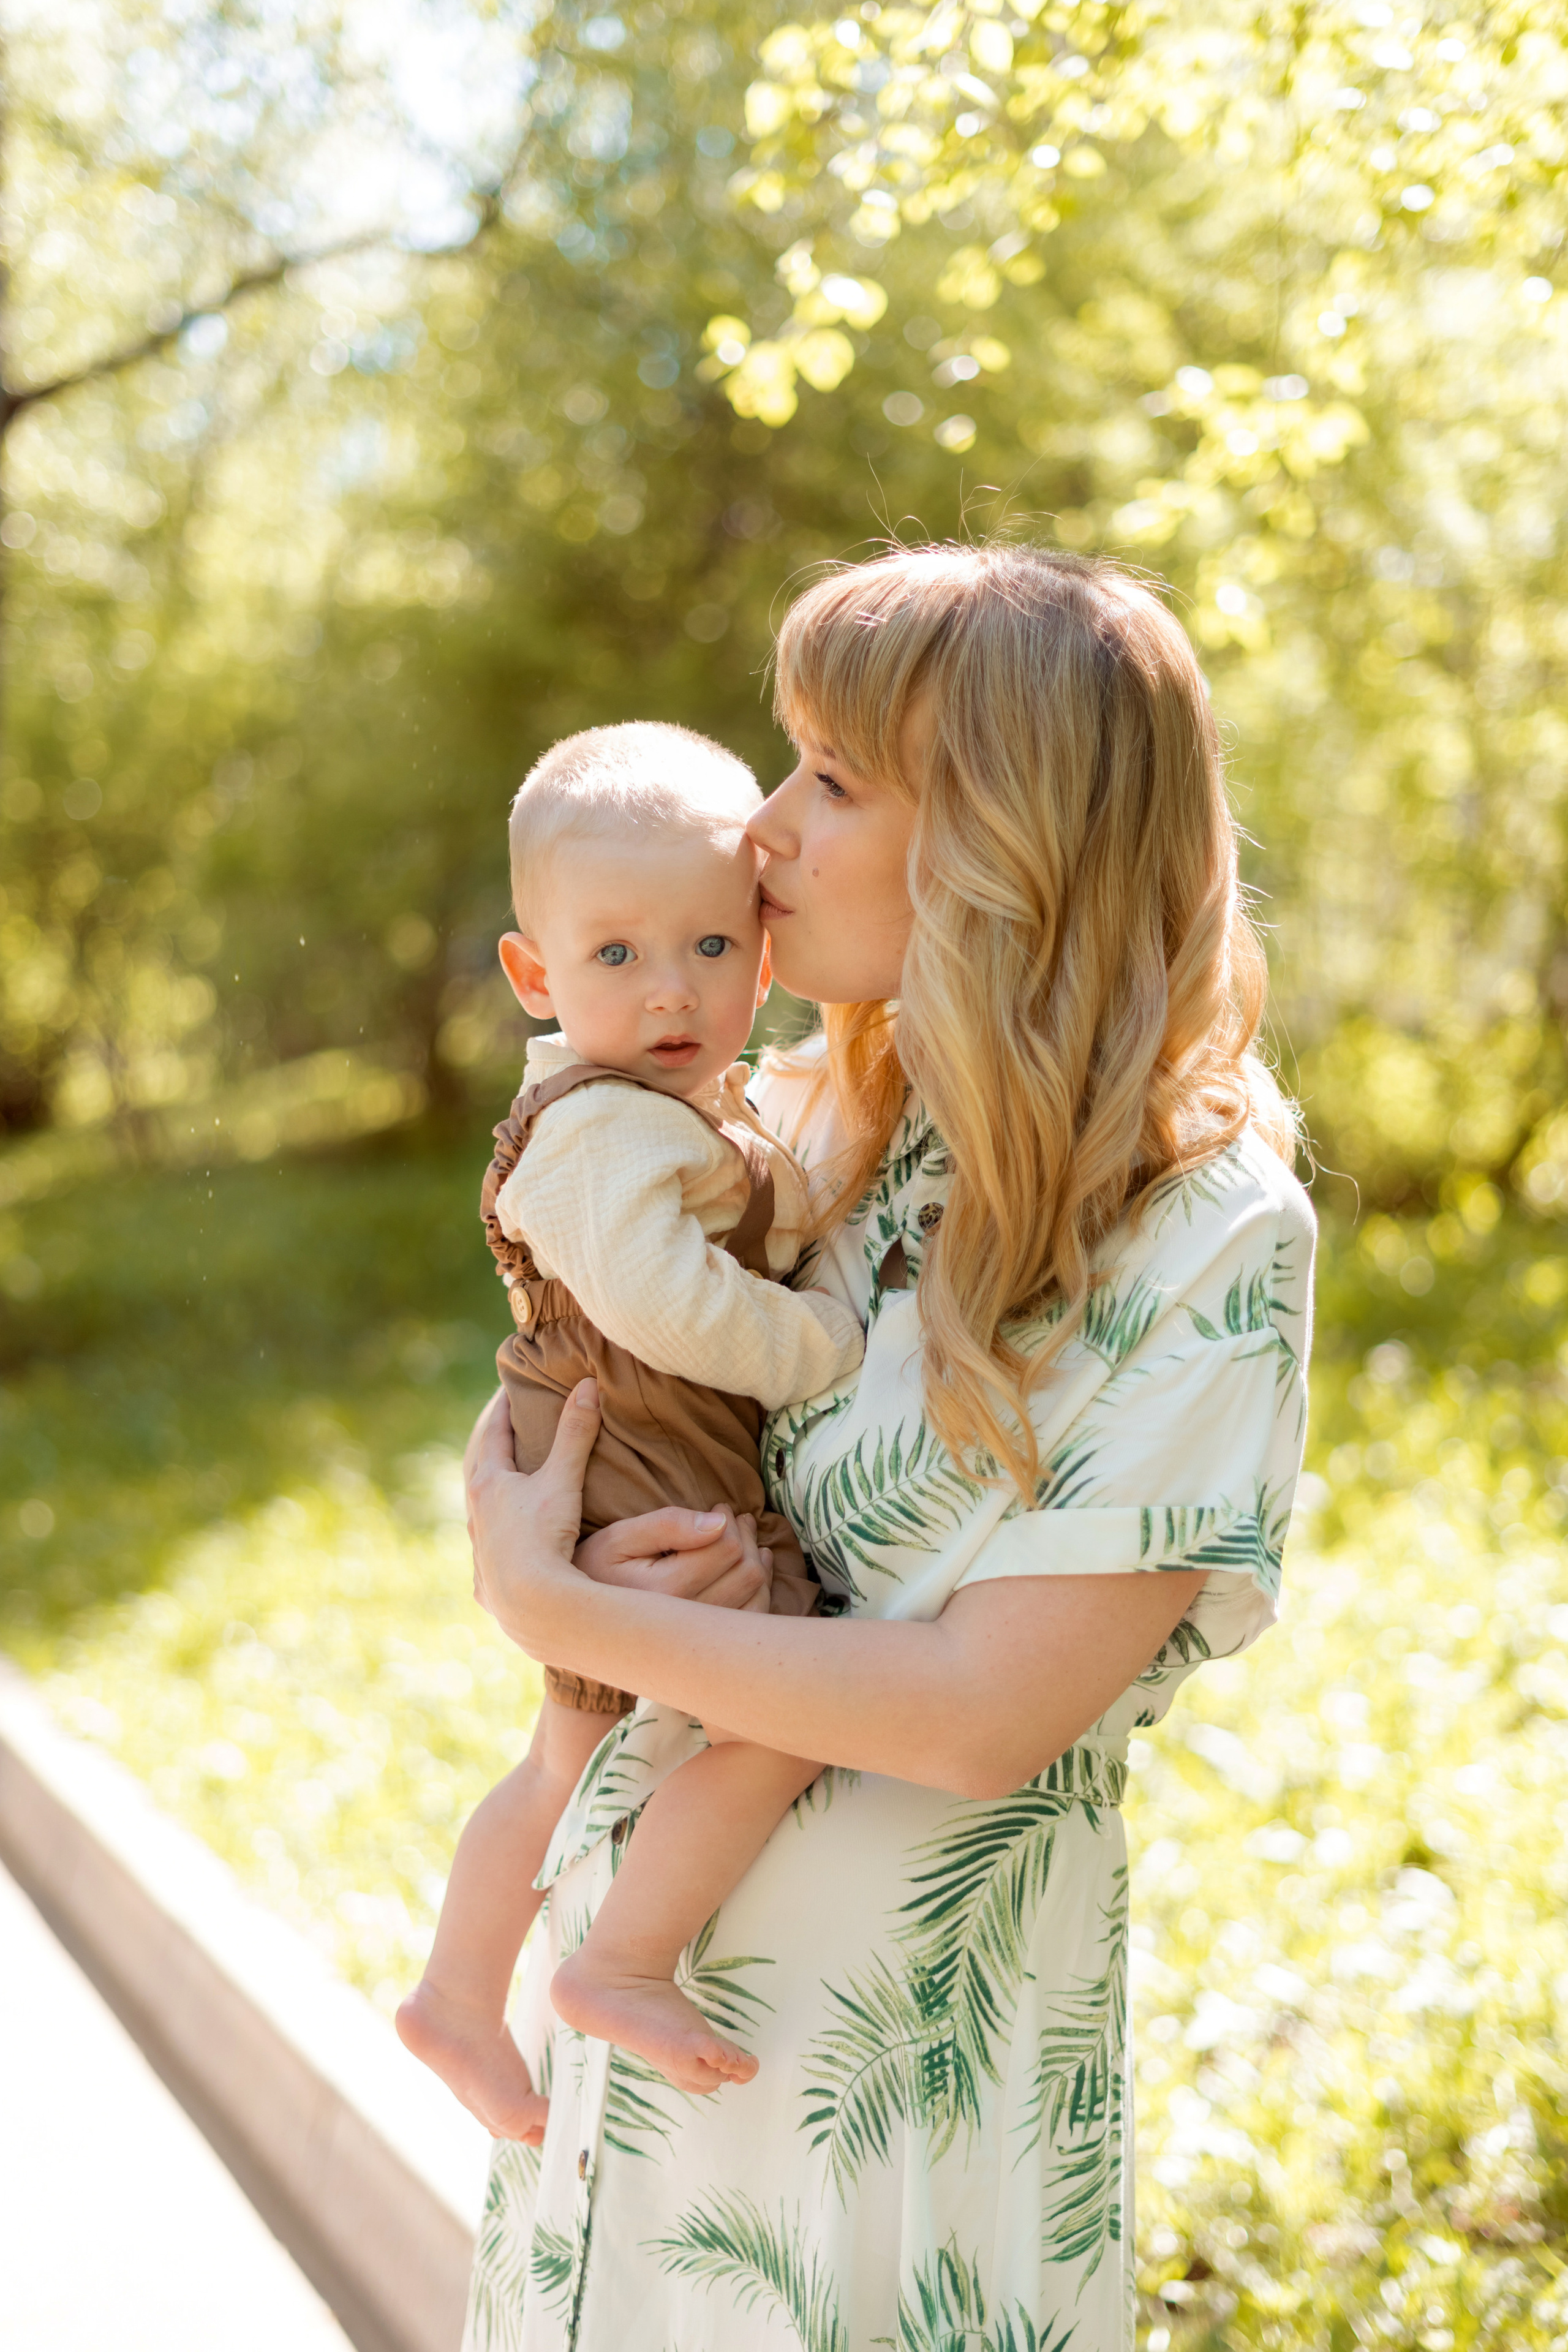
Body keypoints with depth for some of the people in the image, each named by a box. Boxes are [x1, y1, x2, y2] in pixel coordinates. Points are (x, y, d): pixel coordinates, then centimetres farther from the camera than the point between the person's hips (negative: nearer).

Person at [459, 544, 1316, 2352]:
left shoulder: (1207, 1234, -18)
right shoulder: (817, 1127, 1)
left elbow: (991, 1712, -22)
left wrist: (555, 1607, -17)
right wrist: (613, 1565, -12)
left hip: (900, 2030, -6)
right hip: (635, 1943, 6)